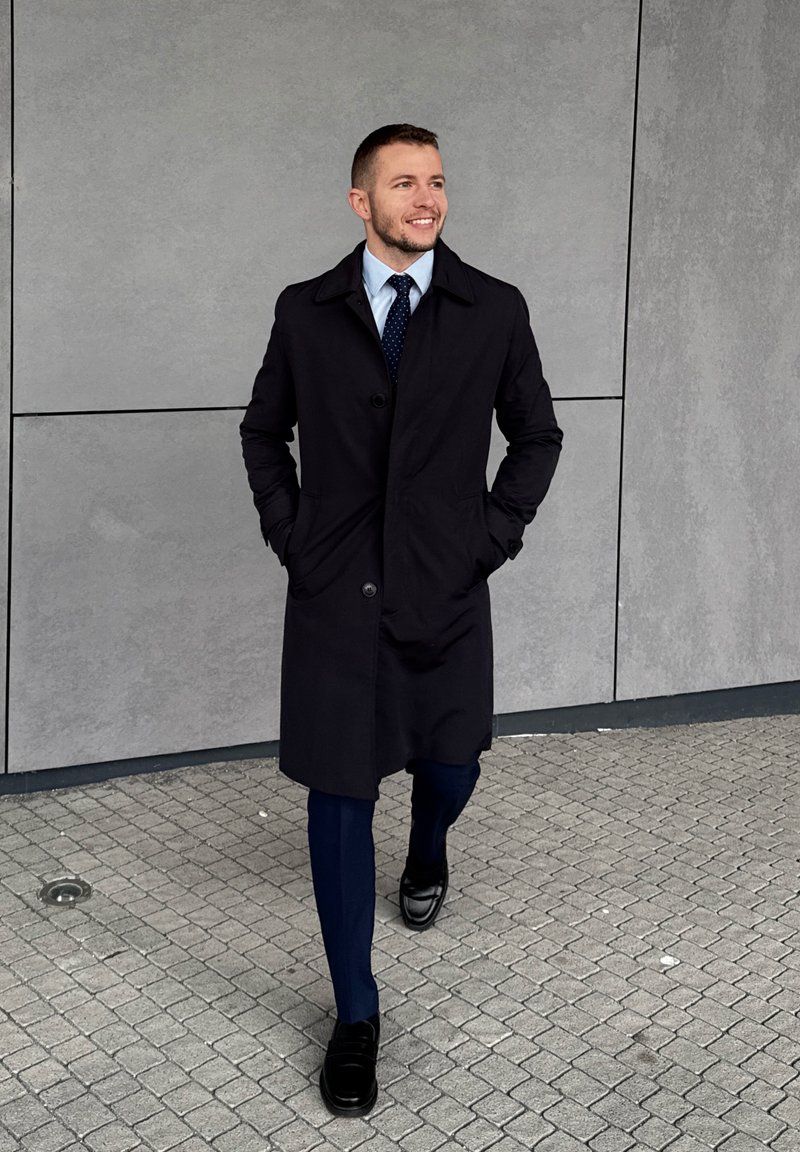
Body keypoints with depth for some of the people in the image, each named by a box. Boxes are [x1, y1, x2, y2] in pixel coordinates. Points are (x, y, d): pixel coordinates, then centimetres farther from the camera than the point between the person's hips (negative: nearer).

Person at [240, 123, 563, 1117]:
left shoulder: (494, 311, 0)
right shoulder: (306, 311, 2)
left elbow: (536, 435, 10)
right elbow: (264, 430, 15)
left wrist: (495, 532, 0)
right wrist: (287, 532, 3)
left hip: (445, 590, 1)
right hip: (333, 593, 0)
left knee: (449, 767, 13)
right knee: (339, 795, 1)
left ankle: (427, 847, 53)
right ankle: (355, 1017, 13)